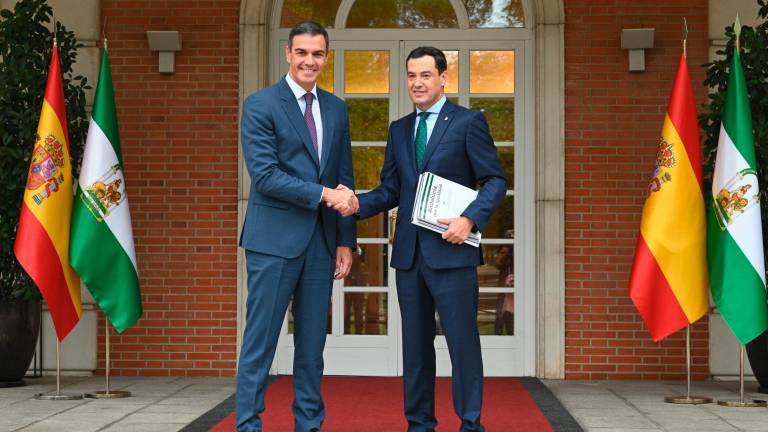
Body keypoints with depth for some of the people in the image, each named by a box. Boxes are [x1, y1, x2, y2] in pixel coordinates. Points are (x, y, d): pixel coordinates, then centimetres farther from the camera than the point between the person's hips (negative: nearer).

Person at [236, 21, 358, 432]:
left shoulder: (336, 109, 13)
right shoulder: (260, 104, -4)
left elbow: (344, 179, 14)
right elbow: (265, 175, -13)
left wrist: (346, 240, 9)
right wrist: (323, 194, -17)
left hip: (322, 241, 5)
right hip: (275, 239, -5)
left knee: (312, 344, 10)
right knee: (260, 343, -2)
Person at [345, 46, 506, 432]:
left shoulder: (468, 122, 0)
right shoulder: (399, 130, 16)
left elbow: (495, 180, -3)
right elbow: (390, 190, 14)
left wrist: (471, 219, -17)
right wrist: (358, 204, -5)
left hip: (450, 251, -5)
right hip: (409, 252, 5)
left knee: (462, 340, -3)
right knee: (415, 343, 10)